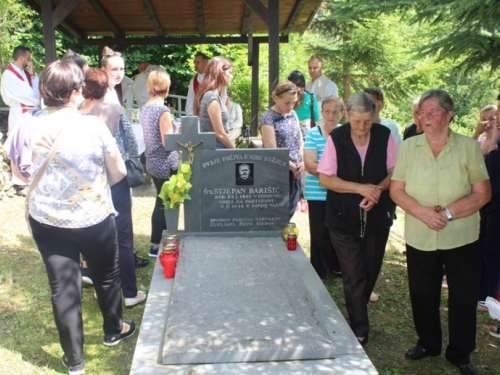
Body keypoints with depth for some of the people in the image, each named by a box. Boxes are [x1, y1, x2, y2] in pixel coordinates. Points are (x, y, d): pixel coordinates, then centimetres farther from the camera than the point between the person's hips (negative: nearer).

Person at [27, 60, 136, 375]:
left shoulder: (30, 127, -9)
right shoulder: (94, 126, -17)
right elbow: (119, 172, -8)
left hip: (46, 220, 2)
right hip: (94, 217, -2)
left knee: (63, 287, 10)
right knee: (106, 276, 21)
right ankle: (114, 330, 43)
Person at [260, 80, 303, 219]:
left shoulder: (293, 114, 11)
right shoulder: (268, 118, -10)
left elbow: (300, 142, 15)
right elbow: (272, 150, -16)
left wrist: (302, 162, -2)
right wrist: (292, 167, -11)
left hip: (295, 172, 7)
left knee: (290, 211, 11)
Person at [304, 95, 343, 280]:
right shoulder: (313, 134, -5)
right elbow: (310, 164, -13)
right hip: (318, 194, -3)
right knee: (320, 235, 3)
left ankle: (337, 266, 36)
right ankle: (318, 273, 19)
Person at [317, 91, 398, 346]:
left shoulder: (385, 136, -5)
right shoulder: (336, 138, -10)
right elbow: (325, 179, -10)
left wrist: (378, 189, -18)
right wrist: (360, 187, -20)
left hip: (377, 216, 3)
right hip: (343, 218, -2)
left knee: (370, 272, 14)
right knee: (353, 275, -2)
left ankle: (358, 315, 38)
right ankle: (359, 330, 11)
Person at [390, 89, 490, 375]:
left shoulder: (468, 147, -3)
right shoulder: (409, 147, 2)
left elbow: (483, 193, -6)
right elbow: (396, 190, -1)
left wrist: (447, 212, -18)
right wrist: (422, 212, -18)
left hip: (461, 238, -1)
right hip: (420, 239, 2)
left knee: (464, 298, 9)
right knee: (423, 295, 14)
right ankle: (428, 344, 37)